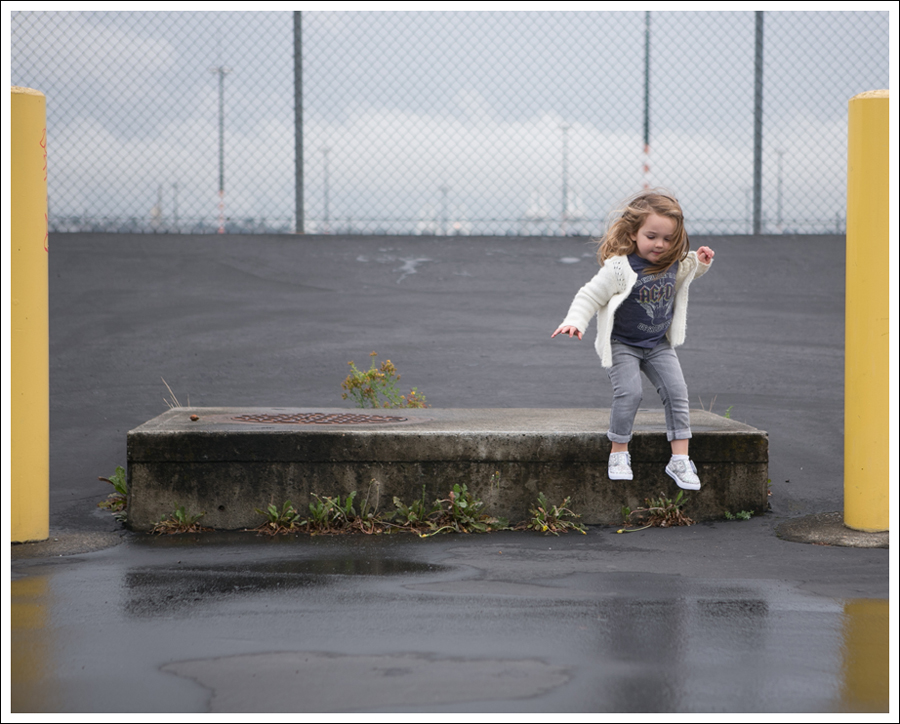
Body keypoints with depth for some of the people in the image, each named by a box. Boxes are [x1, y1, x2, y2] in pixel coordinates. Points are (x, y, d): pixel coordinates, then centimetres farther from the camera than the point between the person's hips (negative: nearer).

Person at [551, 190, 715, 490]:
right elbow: (590, 296, -15)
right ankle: (619, 454, -1)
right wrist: (574, 321, -29)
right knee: (629, 392, -21)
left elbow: (684, 274, 23)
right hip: (622, 344, -5)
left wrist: (700, 262, 4)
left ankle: (680, 459, 0)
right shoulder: (619, 268, -22)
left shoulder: (673, 263, -3)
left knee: (676, 391, -7)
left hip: (658, 344, 5)